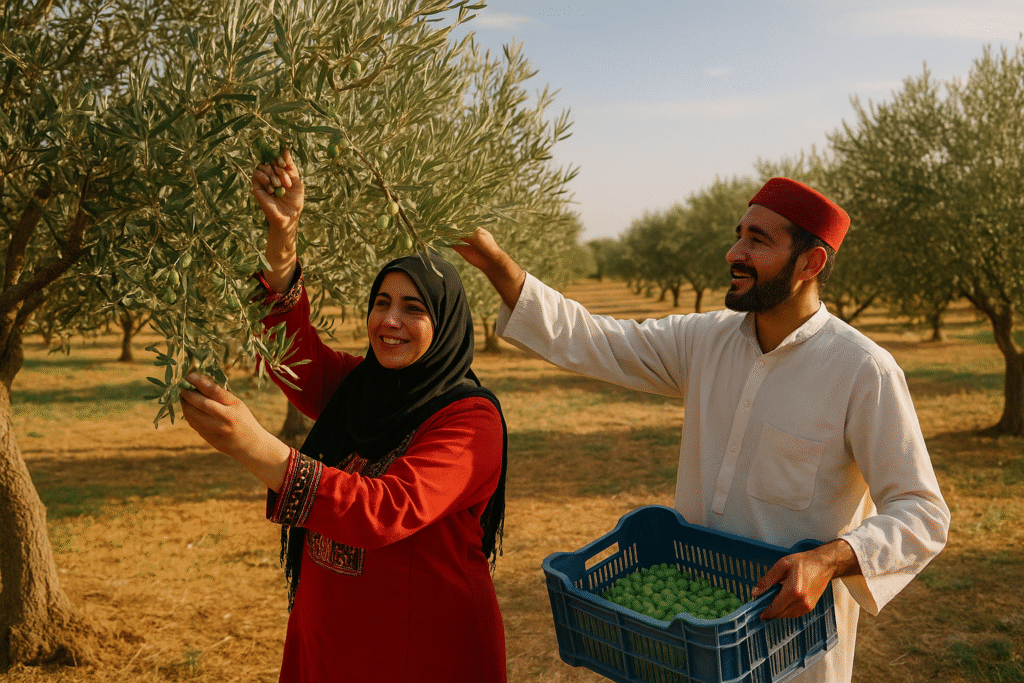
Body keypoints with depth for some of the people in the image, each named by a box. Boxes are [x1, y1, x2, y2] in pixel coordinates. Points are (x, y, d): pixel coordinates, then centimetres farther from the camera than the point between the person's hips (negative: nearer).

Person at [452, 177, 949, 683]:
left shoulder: (864, 372, -18)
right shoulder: (704, 340, -1)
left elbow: (922, 514, -17)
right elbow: (587, 342, -2)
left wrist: (828, 560, -33)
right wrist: (497, 264, -12)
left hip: (790, 623, -5)